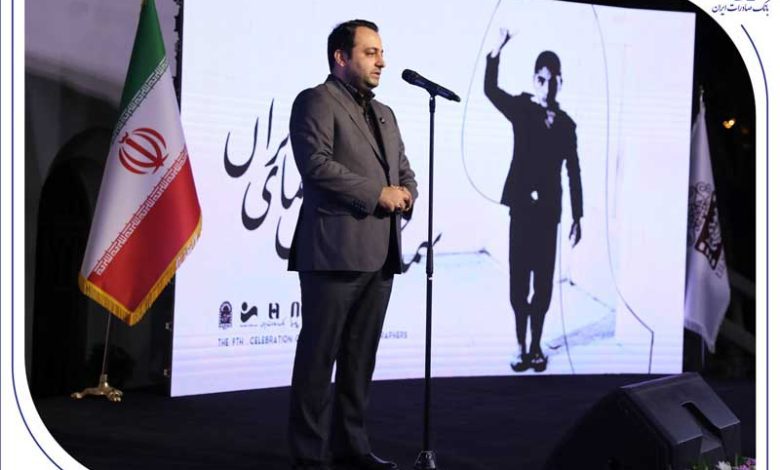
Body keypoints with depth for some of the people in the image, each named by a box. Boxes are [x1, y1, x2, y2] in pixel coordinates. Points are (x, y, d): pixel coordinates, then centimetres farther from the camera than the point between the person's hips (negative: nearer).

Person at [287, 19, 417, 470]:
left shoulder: (385, 113, 22)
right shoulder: (316, 102, -2)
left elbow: (405, 171, 23)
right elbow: (317, 165, -15)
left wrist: (406, 193, 0)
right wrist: (378, 194, -14)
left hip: (380, 253, 8)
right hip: (335, 250, -7)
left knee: (361, 357, 11)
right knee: (319, 355, -2)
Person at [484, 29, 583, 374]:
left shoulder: (566, 124, 9)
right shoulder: (521, 109, 3)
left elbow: (574, 173, 10)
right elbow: (491, 90, -14)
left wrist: (577, 217, 8)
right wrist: (497, 50, -25)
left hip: (548, 209, 2)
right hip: (521, 204, -2)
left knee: (544, 280, 4)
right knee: (518, 278, 1)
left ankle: (536, 346, 16)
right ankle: (522, 348, 9)